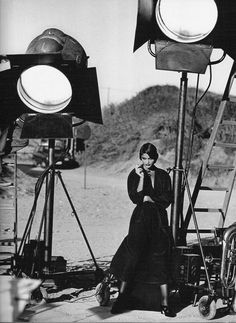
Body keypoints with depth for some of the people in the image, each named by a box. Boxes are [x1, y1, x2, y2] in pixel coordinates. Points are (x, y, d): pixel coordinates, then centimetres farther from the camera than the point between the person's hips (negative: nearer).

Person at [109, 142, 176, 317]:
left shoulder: (163, 176, 10)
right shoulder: (134, 175, 5)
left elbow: (167, 199, 2)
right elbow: (135, 198, -9)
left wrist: (147, 198, -4)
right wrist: (141, 177, -13)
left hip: (159, 220, 2)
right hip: (140, 219, -1)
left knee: (161, 258, -5)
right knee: (132, 256, -12)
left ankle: (165, 303, -4)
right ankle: (121, 298, -6)